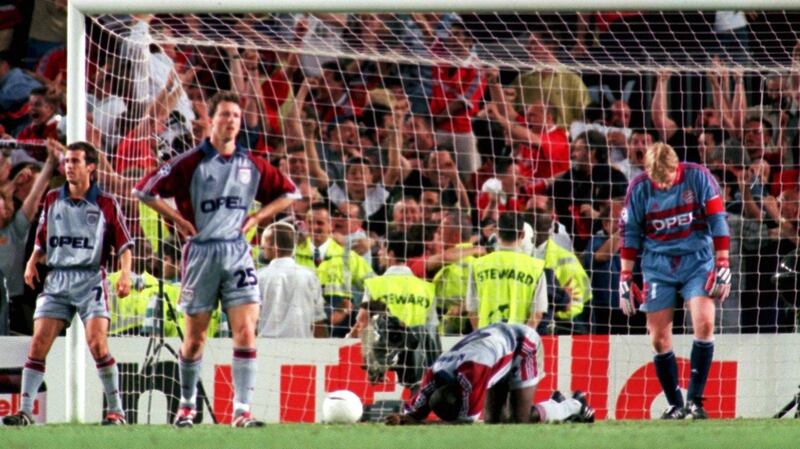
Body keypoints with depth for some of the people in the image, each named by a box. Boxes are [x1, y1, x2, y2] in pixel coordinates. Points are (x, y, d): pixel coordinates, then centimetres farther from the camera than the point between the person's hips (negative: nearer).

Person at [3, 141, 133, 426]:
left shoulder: (106, 204, 2)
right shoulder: (52, 200, 13)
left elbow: (123, 243, 2)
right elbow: (42, 240, 20)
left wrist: (126, 272, -12)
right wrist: (32, 262, 2)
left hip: (90, 279, -4)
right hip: (56, 279, 4)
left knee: (97, 343, -15)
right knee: (38, 343, -6)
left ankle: (116, 410, -5)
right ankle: (25, 410, -3)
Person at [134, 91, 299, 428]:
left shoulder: (252, 165, 5)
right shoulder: (191, 163, -5)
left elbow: (288, 193, 17)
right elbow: (144, 190, -4)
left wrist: (257, 217, 5)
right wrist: (177, 219, -6)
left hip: (237, 252, 2)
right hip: (201, 252, -2)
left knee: (245, 331, -10)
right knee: (195, 337, 6)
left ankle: (242, 411, -11)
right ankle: (187, 406, 24)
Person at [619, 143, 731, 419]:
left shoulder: (697, 177, -10)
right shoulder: (639, 189, -7)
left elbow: (717, 220, -4)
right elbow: (630, 234, 2)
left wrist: (723, 266, -6)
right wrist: (625, 279, 2)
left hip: (697, 261, -1)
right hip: (658, 266, 1)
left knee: (704, 323, -19)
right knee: (659, 339, -3)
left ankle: (695, 399, -8)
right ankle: (675, 406, 8)